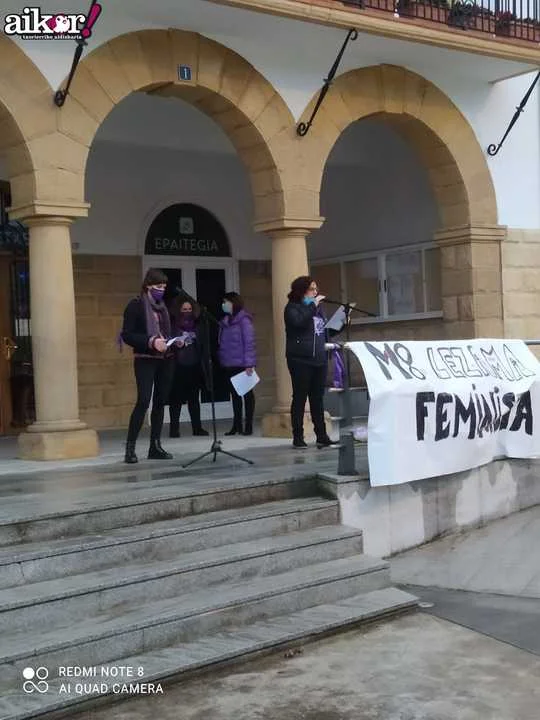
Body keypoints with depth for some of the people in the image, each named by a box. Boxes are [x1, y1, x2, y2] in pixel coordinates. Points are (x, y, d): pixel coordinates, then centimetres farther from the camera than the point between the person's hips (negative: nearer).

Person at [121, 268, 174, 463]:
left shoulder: (163, 306, 14)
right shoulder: (136, 306, -5)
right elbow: (126, 335, -11)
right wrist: (151, 342, -21)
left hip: (165, 360, 6)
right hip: (145, 360, -6)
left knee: (160, 402, 6)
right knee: (143, 401, -14)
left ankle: (155, 446, 11)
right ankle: (130, 447, -8)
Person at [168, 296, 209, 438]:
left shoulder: (195, 325, 12)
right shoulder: (172, 325, -2)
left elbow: (200, 345, 16)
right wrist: (175, 345, -23)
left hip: (194, 366, 5)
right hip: (178, 366, -4)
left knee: (194, 397, 7)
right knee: (176, 398, -2)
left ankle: (197, 427, 11)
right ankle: (174, 428, 2)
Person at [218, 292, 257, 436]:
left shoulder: (243, 319, -9)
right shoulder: (225, 321, 12)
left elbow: (249, 341, -14)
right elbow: (222, 342, 13)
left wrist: (249, 363, -19)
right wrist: (222, 359, 5)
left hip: (242, 364, -7)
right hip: (229, 364, 7)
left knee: (247, 393, 2)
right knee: (234, 394, 11)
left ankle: (248, 425, 6)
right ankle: (237, 425, 17)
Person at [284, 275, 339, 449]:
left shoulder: (317, 307, 17)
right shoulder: (292, 307, -2)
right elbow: (299, 321, -22)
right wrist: (312, 306, -18)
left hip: (319, 359, 6)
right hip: (300, 359, -6)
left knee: (318, 399, 8)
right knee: (300, 398, -1)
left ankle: (322, 435, 11)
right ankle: (298, 437, 3)